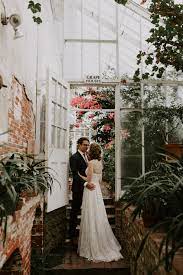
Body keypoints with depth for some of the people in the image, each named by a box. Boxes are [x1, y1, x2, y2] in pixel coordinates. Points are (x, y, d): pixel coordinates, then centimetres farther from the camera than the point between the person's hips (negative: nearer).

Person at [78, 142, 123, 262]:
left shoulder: (91, 163, -15)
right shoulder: (100, 163, 10)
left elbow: (88, 179, -15)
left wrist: (79, 175, -1)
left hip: (91, 191, -8)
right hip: (97, 190, 8)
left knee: (91, 218, 0)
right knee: (99, 217, 14)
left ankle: (94, 247, 7)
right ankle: (104, 243, 22)